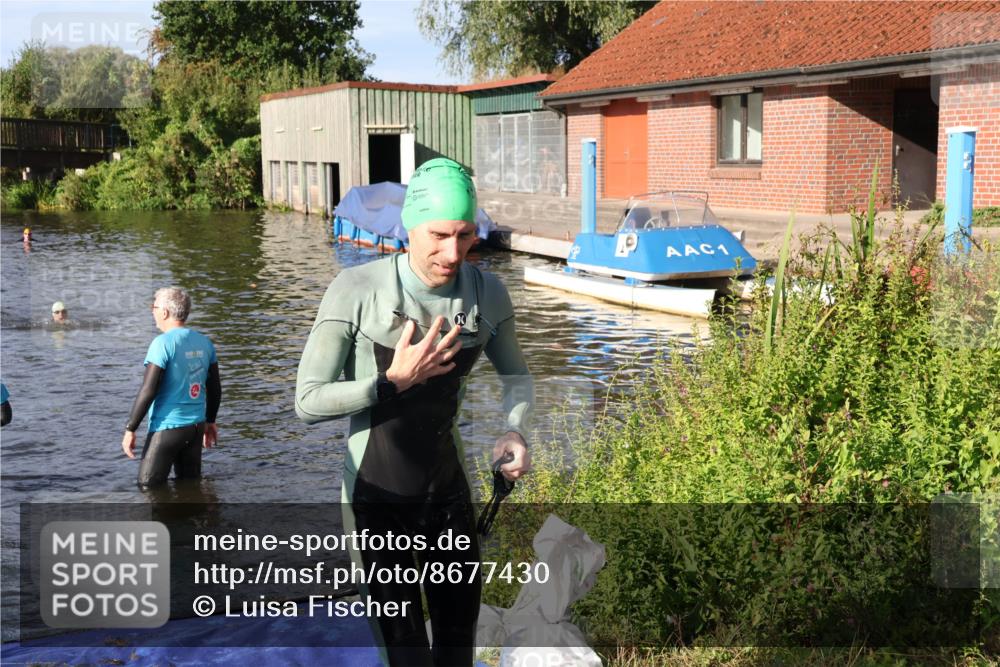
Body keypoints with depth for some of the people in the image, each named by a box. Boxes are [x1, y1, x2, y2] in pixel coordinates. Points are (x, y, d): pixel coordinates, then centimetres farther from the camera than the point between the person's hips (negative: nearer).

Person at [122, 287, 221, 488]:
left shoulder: (163, 343, -15)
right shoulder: (204, 342, 5)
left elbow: (148, 391, -18)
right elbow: (215, 389, 11)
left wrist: (130, 429, -11)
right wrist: (210, 421, 24)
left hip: (167, 427, -7)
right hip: (197, 426, 7)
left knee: (148, 486, 4)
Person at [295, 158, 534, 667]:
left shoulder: (487, 293, -7)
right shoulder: (356, 290, -18)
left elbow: (516, 375, 11)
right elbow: (308, 401, -16)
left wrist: (515, 432, -8)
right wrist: (395, 381, -25)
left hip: (450, 495, 4)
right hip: (377, 503, -4)